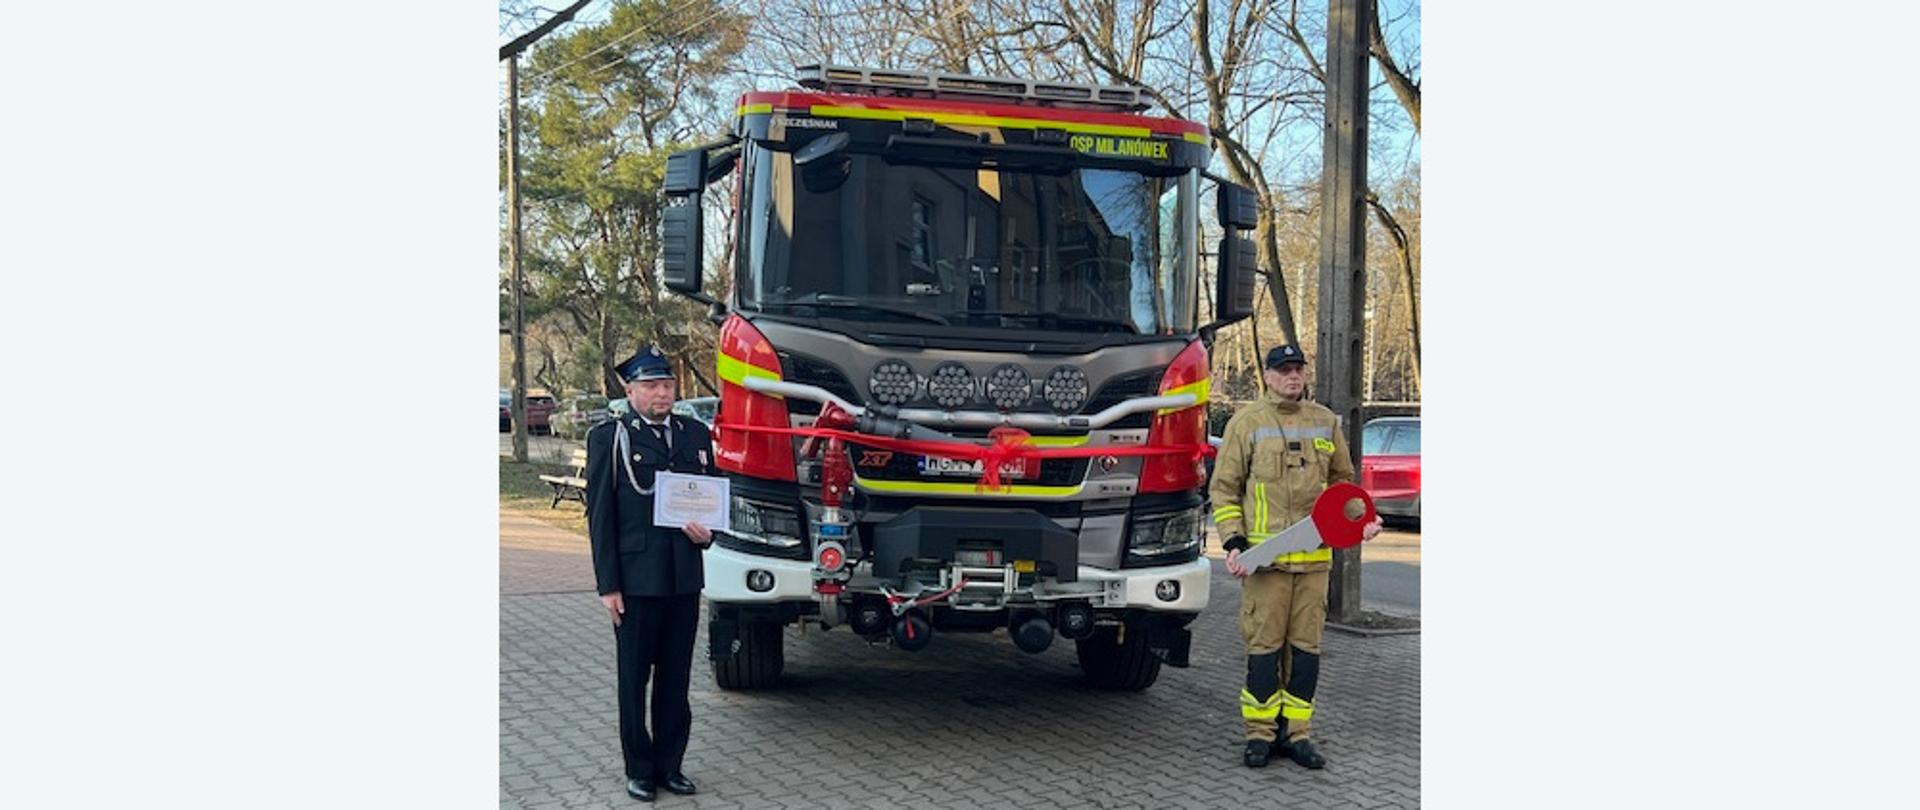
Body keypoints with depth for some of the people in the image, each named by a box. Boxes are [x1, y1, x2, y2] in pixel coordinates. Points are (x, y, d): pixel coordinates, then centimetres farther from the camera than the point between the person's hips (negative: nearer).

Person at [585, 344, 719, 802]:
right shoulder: (608, 438, -2)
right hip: (636, 579, -4)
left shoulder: (696, 434, 10)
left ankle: (670, 765, 21)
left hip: (685, 578, 4)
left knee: (676, 678, 11)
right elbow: (599, 515, -4)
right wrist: (608, 585, -9)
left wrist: (707, 532, -5)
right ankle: (640, 769, 17)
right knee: (634, 679, 6)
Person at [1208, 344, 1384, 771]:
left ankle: (1294, 732, 14)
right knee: (1264, 644, -1)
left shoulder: (1326, 422, 13)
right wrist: (1233, 540, -7)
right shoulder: (1246, 422, 2)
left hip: (1315, 555, 4)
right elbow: (1224, 488, 3)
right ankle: (1260, 732, 9)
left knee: (1306, 644, 5)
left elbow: (1342, 479, 24)